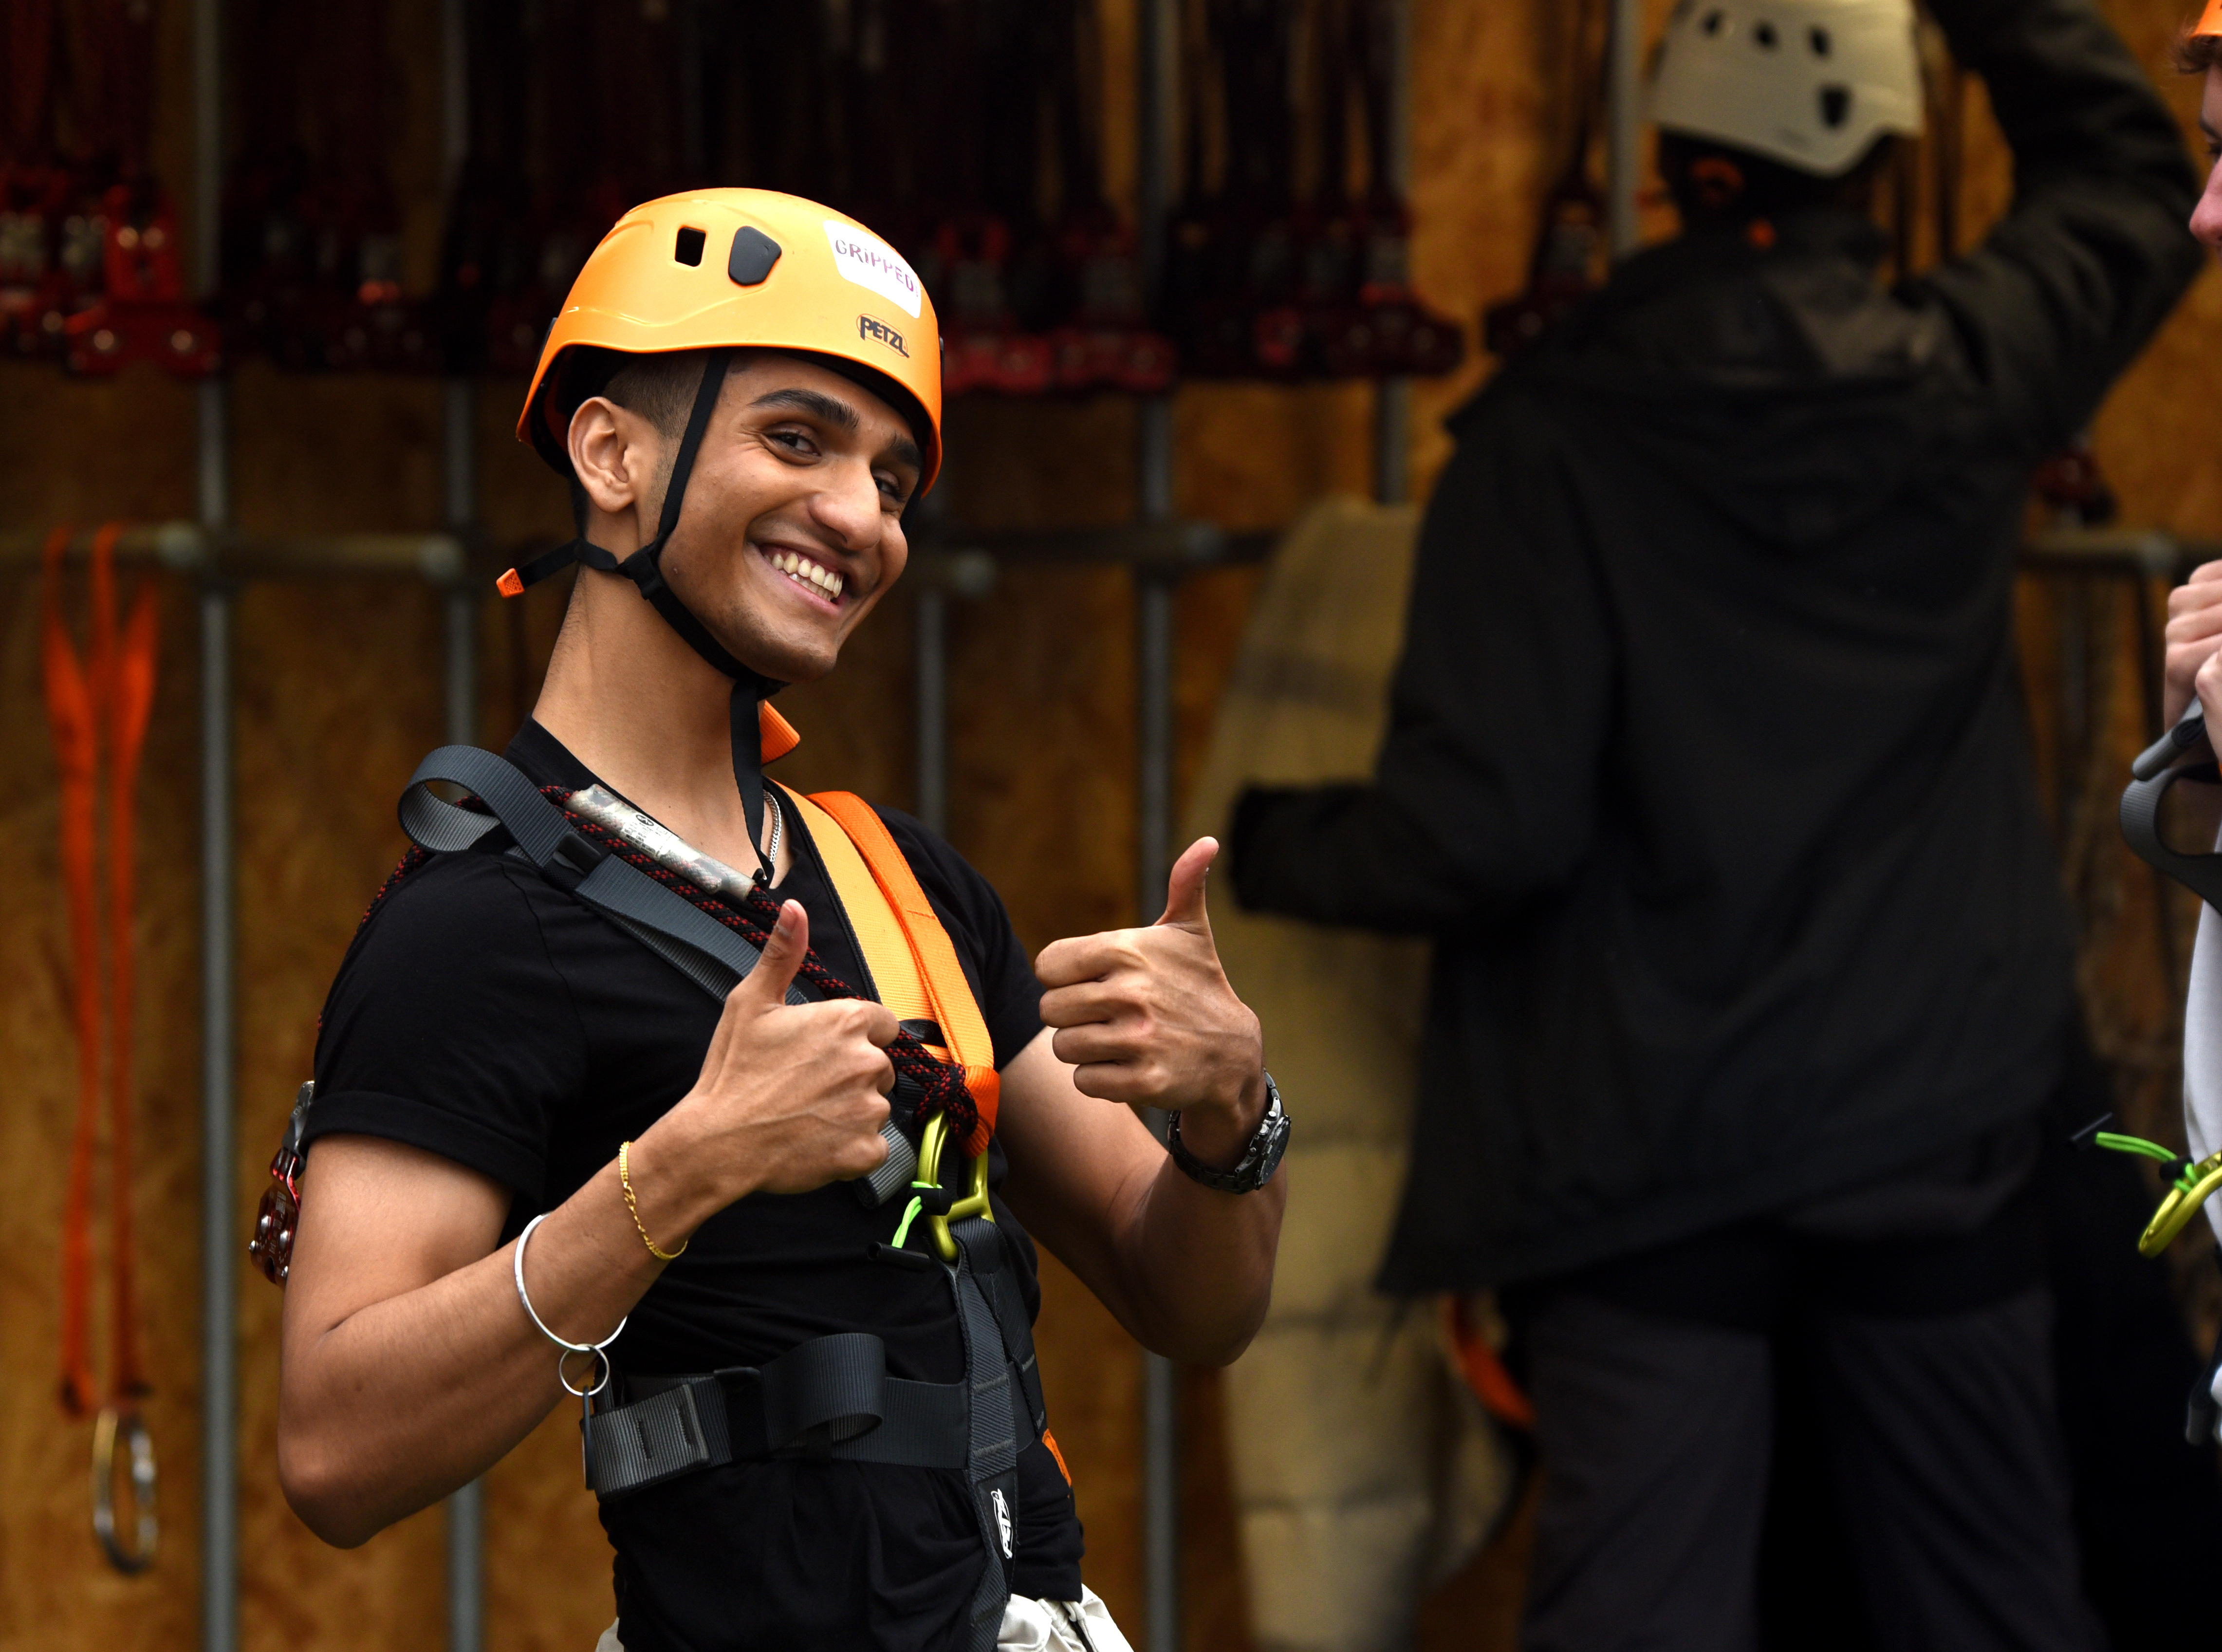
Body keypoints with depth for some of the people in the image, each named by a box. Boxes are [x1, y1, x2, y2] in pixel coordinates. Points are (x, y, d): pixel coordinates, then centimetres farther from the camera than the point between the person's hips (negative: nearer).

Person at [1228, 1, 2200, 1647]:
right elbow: (2131, 177, 18)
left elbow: (1483, 829, -15)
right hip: (1938, 1138, 3)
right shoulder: (1966, 381, -4)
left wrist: (1277, 846, 2)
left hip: (1647, 1164, -2)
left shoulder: (1548, 440, -12)